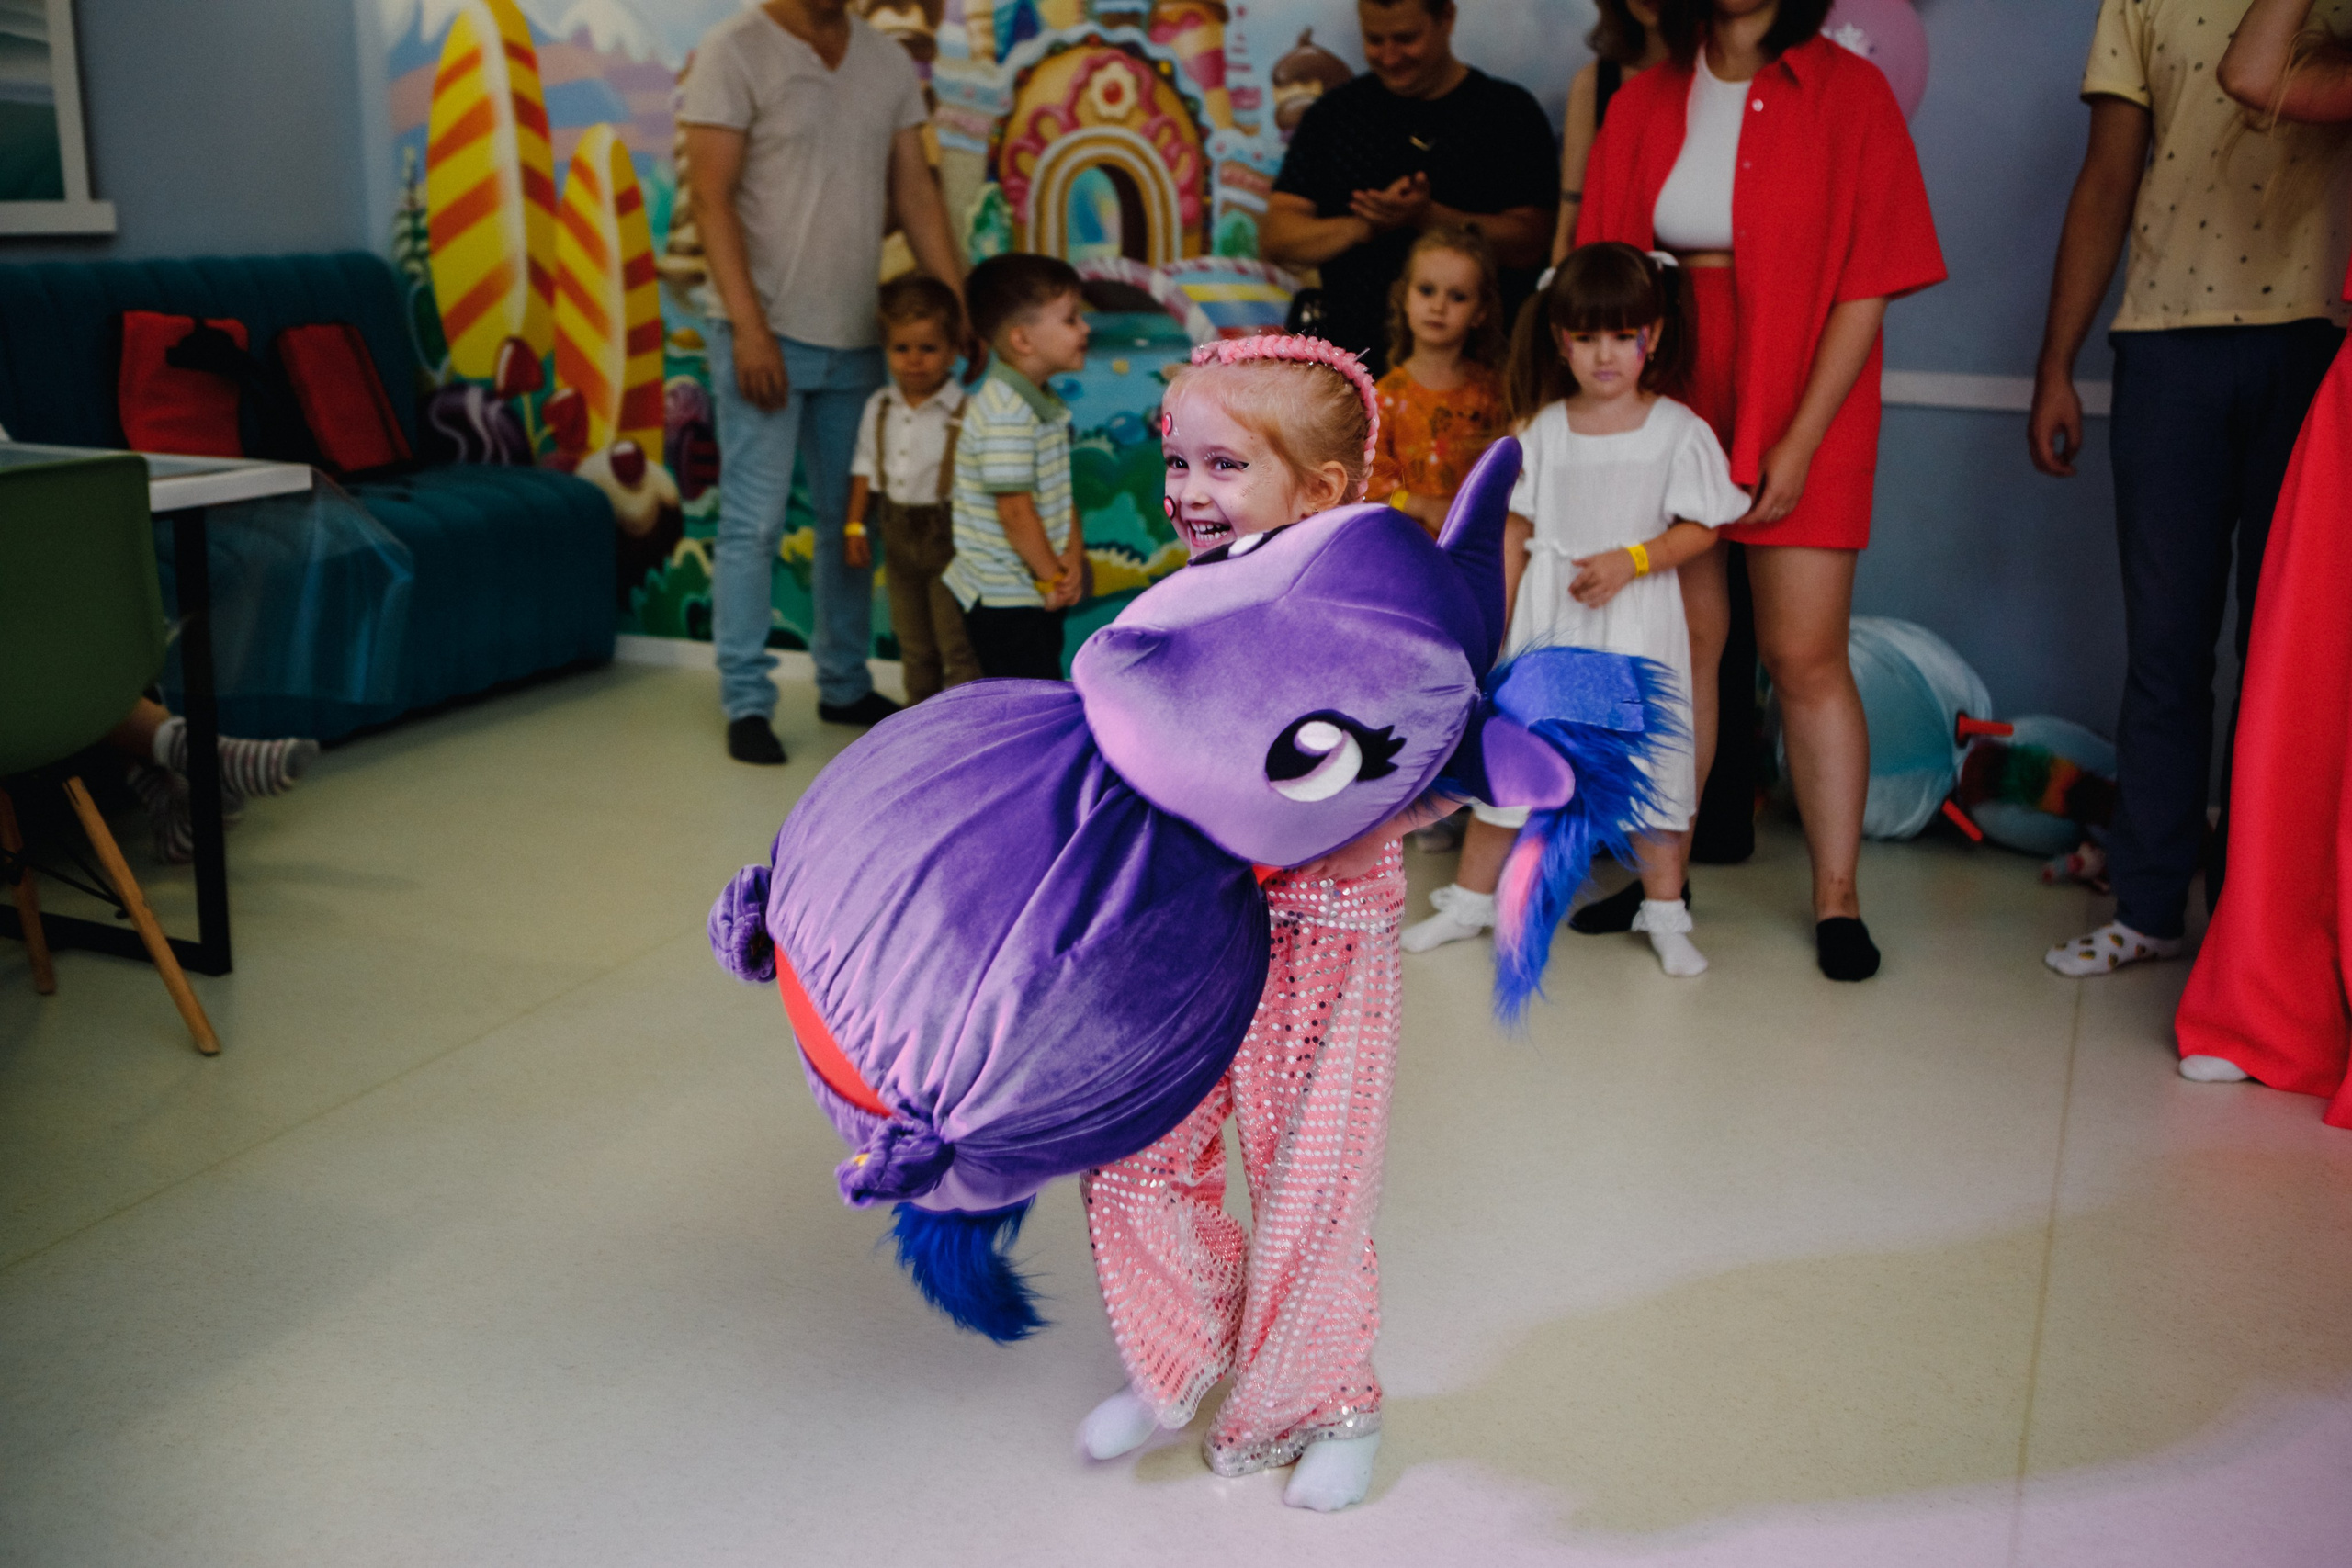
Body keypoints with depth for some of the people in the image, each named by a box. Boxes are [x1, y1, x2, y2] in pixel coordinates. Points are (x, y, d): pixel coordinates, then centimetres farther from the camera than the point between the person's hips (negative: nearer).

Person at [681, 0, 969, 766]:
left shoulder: (888, 62, 8)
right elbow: (713, 198, -12)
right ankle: (746, 703, 8)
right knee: (753, 523, -2)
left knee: (850, 521, 12)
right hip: (766, 331, -5)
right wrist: (749, 328, -19)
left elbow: (916, 195, 8)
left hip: (856, 336, 5)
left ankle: (845, 686, 25)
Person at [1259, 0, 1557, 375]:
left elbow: (1528, 245, -4)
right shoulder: (1335, 112, 14)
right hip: (1356, 364, 2)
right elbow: (1274, 239, 7)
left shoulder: (1509, 111, 7)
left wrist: (1426, 216, -17)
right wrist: (1364, 225, -10)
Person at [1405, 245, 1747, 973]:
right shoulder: (1544, 430, 2)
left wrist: (1629, 561, -18)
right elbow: (1517, 531, 6)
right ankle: (1470, 899, 18)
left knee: (1648, 757, 4)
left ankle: (1665, 912, 19)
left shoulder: (1678, 431, -4)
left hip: (1636, 620, -2)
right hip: (1548, 615, 2)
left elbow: (1700, 529, -3)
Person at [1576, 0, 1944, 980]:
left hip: (1800, 412, -3)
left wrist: (1801, 440, -13)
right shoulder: (1643, 105, 8)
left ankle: (1836, 898, 6)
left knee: (1805, 653, -4)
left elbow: (1866, 287, -7)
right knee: (1683, 637, 6)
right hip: (1669, 399, 3)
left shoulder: (1848, 92, -3)